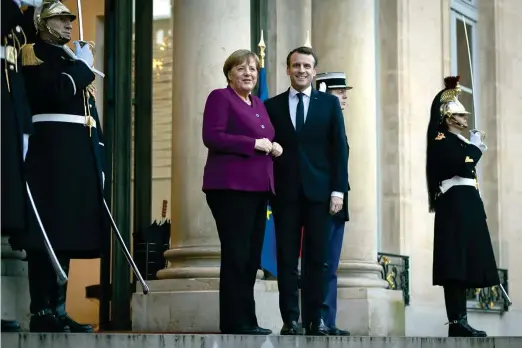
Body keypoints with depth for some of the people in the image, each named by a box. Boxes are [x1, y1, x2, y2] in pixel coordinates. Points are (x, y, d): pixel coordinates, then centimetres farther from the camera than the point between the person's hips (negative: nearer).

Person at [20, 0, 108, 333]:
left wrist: (99, 160, 15)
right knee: (48, 232, -9)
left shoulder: (74, 60, 24)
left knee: (68, 231, 7)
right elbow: (57, 93, -19)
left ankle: (58, 309, 11)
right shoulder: (33, 54, 0)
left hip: (81, 153, 8)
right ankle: (42, 313, -7)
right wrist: (82, 66, -5)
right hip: (51, 152, -8)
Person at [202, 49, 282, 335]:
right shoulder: (220, 98, -2)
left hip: (257, 188, 8)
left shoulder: (258, 104, 22)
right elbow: (211, 137, -14)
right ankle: (235, 322, -5)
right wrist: (254, 144, -16)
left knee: (251, 257, 9)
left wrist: (273, 148, 4)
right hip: (231, 187, -8)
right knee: (236, 255, -8)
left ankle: (246, 321, 13)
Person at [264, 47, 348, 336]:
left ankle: (315, 319, 7)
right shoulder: (272, 106, 9)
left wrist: (338, 190, -4)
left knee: (316, 258, 2)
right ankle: (290, 319, 3)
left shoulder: (330, 103, 8)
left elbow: (339, 148, 4)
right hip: (285, 192, 0)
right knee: (286, 258, 0)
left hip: (319, 190, 0)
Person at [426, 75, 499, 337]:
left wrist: (475, 150, 12)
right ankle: (456, 322, -13)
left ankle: (460, 320, 12)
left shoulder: (458, 141, 21)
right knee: (455, 264, -12)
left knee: (463, 264, 9)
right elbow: (462, 166, -20)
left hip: (466, 206, 10)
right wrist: (475, 148, -7)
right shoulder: (441, 139, -7)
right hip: (454, 206, -10)